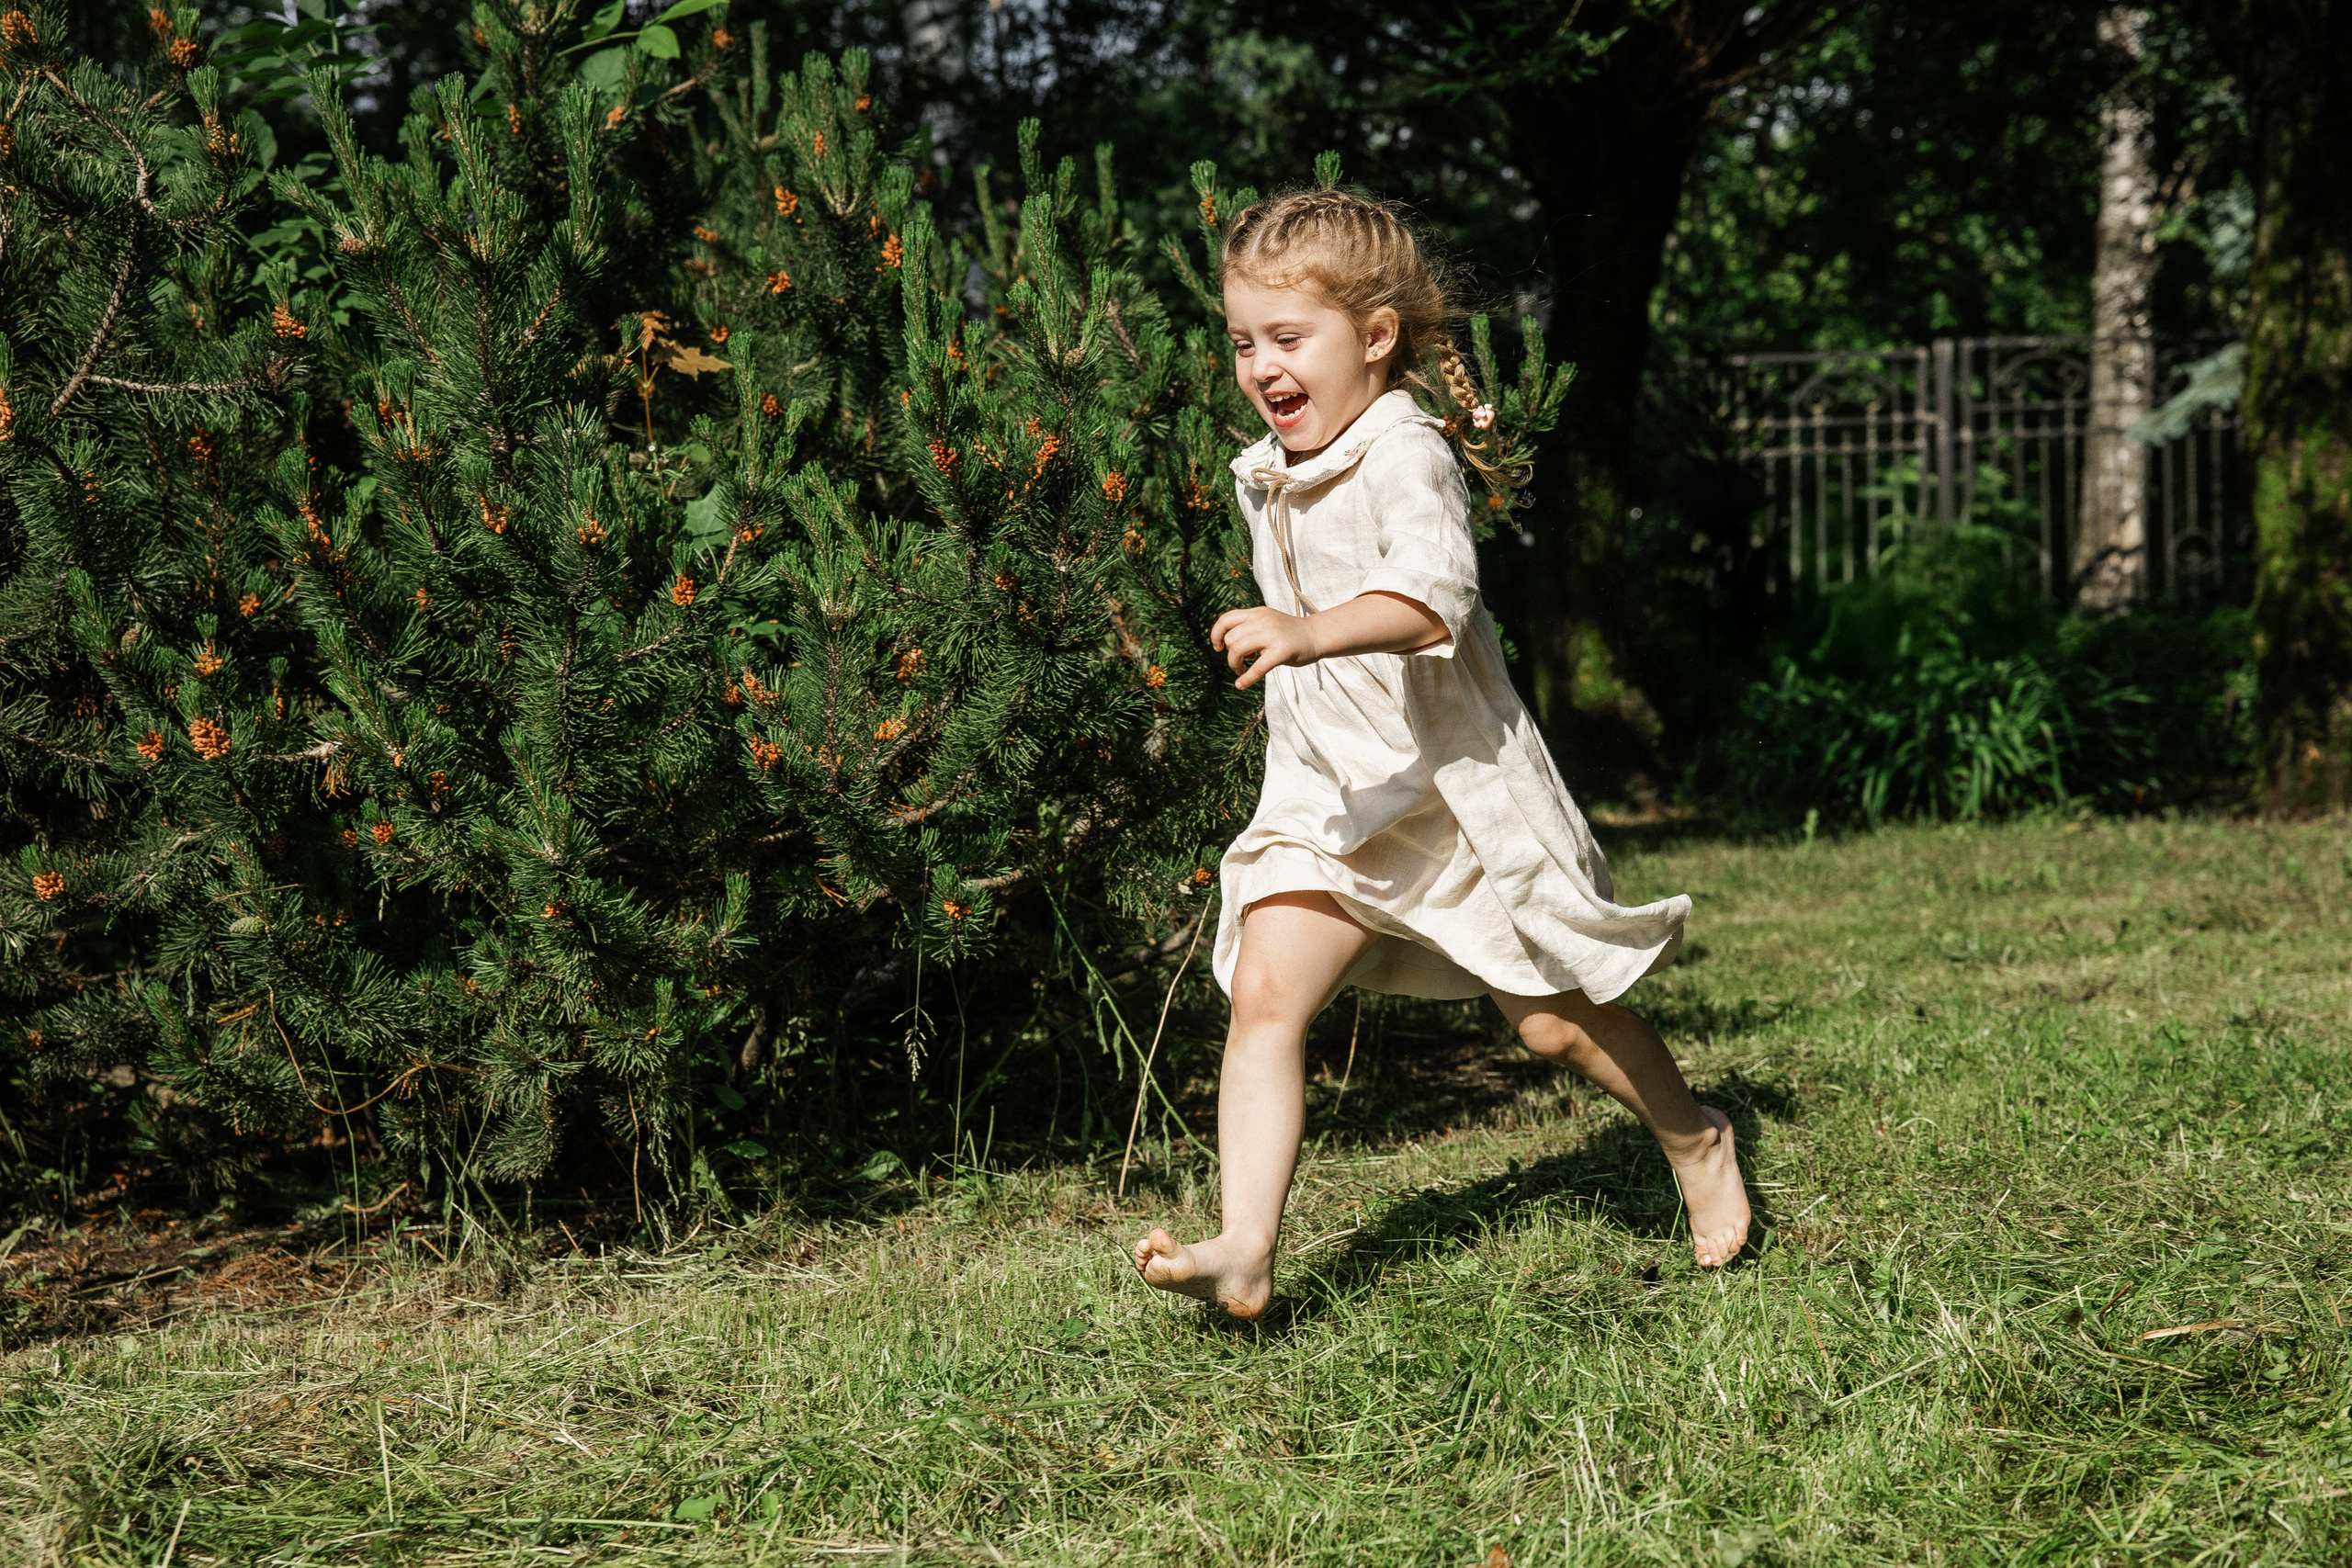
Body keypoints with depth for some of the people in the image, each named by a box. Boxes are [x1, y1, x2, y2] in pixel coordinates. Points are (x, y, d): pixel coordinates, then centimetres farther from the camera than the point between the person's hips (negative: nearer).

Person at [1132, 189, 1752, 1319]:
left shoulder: (1405, 455, -20)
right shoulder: (1268, 479, 7)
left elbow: (1432, 595, -38)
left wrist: (1308, 634, -53)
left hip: (1454, 783, -7)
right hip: (1327, 797, 7)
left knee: (1552, 1022, 7)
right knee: (1263, 995, -14)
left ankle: (1695, 1142, 35)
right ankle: (1244, 1249, -18)